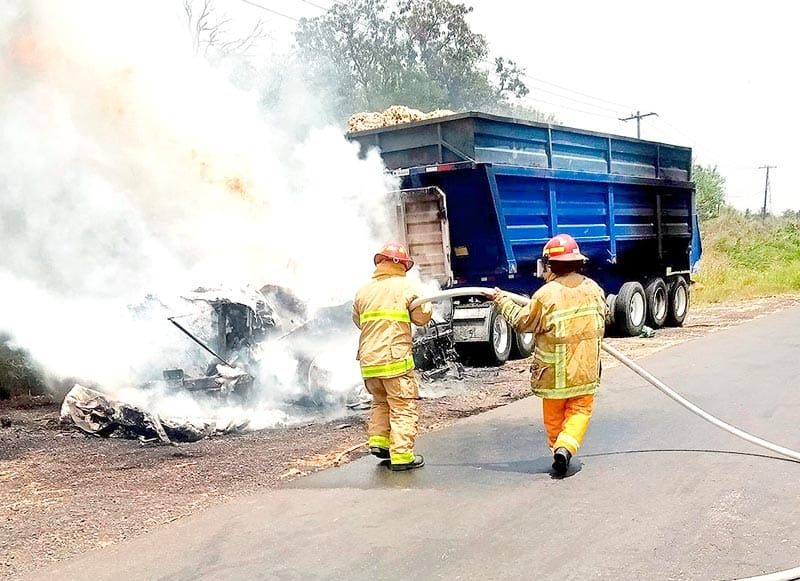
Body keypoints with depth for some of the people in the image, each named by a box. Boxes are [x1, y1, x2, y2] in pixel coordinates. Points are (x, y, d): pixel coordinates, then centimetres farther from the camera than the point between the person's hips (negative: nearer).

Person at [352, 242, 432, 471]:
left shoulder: (364, 290, 10)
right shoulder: (404, 286, -4)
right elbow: (422, 317, 1)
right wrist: (427, 302, 20)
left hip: (368, 359, 5)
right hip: (395, 358, -5)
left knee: (380, 401, 25)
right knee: (404, 407, 1)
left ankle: (378, 439, 16)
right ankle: (401, 455, -2)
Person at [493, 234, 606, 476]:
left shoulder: (546, 295, -17)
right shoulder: (594, 289, -1)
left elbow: (522, 322, -5)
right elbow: (600, 324, 14)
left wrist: (502, 300, 8)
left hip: (554, 370, -3)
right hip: (586, 369, 3)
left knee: (554, 414, 15)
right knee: (580, 410, 9)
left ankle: (558, 449, 24)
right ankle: (566, 447, -10)